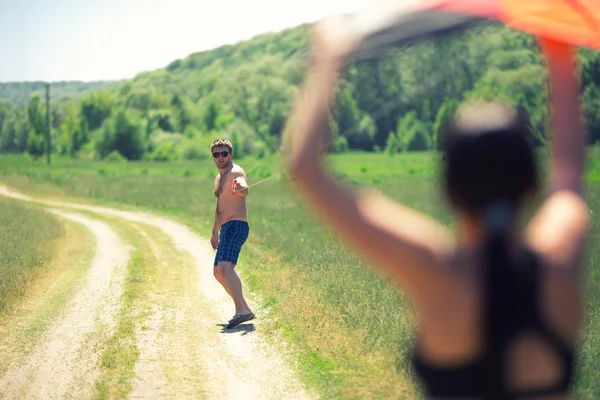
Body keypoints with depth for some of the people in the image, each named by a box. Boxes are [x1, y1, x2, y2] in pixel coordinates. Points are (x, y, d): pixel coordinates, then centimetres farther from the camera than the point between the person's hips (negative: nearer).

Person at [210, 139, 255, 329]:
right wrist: (214, 231, 40)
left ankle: (241, 310, -38)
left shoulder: (235, 172, -8)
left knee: (225, 267, -27)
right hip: (226, 229, 11)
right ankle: (245, 310, 17)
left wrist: (240, 188, -55)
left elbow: (245, 190, -32)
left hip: (236, 226, -11)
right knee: (218, 272, 14)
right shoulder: (219, 177, 23)